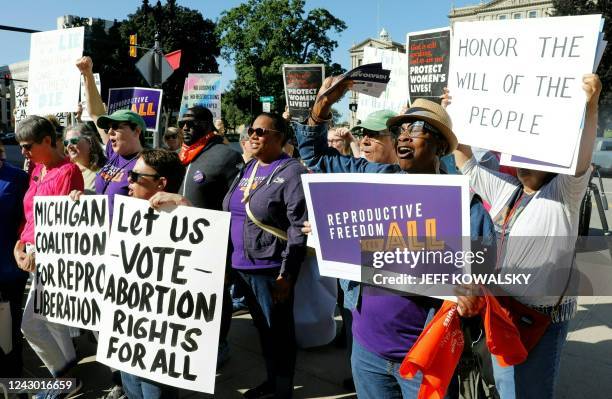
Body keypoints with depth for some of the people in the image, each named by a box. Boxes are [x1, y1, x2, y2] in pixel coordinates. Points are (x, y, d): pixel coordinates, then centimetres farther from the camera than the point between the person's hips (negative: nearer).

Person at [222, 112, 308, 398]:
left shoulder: (291, 172, -12)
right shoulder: (247, 168, 11)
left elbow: (299, 226, -18)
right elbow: (230, 213, 18)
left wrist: (286, 273, -19)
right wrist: (231, 258, 15)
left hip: (271, 268, -8)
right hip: (243, 265, 8)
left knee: (279, 331, 7)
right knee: (262, 327, 20)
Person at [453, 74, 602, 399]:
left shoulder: (563, 194, -12)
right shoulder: (505, 188, 6)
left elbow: (581, 160, -30)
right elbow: (468, 167, 14)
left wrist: (590, 106, -44)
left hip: (542, 316, -6)